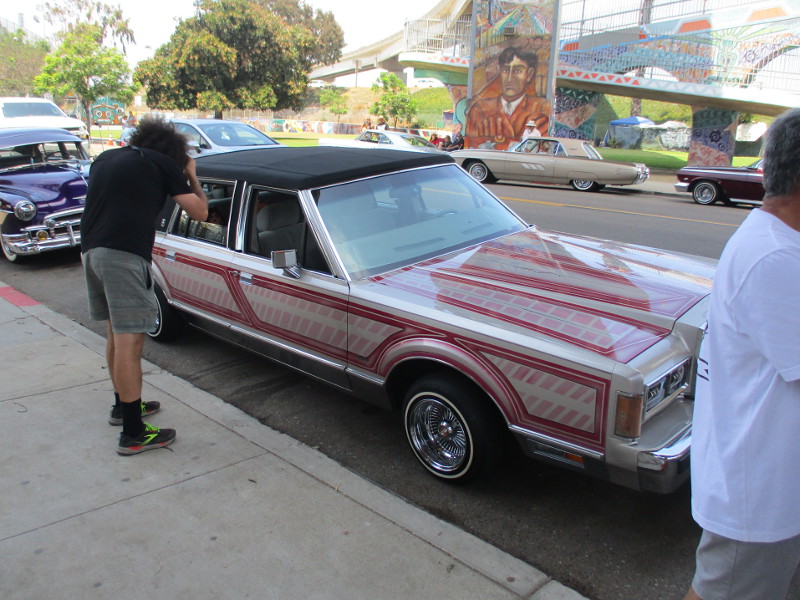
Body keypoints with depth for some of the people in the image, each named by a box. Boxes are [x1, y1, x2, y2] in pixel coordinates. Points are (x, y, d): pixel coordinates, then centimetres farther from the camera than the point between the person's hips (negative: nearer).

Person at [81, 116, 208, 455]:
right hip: (124, 254, -8)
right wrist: (191, 176, 24)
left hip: (90, 249, 8)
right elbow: (200, 212, 8)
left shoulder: (105, 159, 23)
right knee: (130, 339, -7)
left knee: (116, 332, 20)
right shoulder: (164, 164, 5)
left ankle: (123, 405, 34)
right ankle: (133, 433, -3)